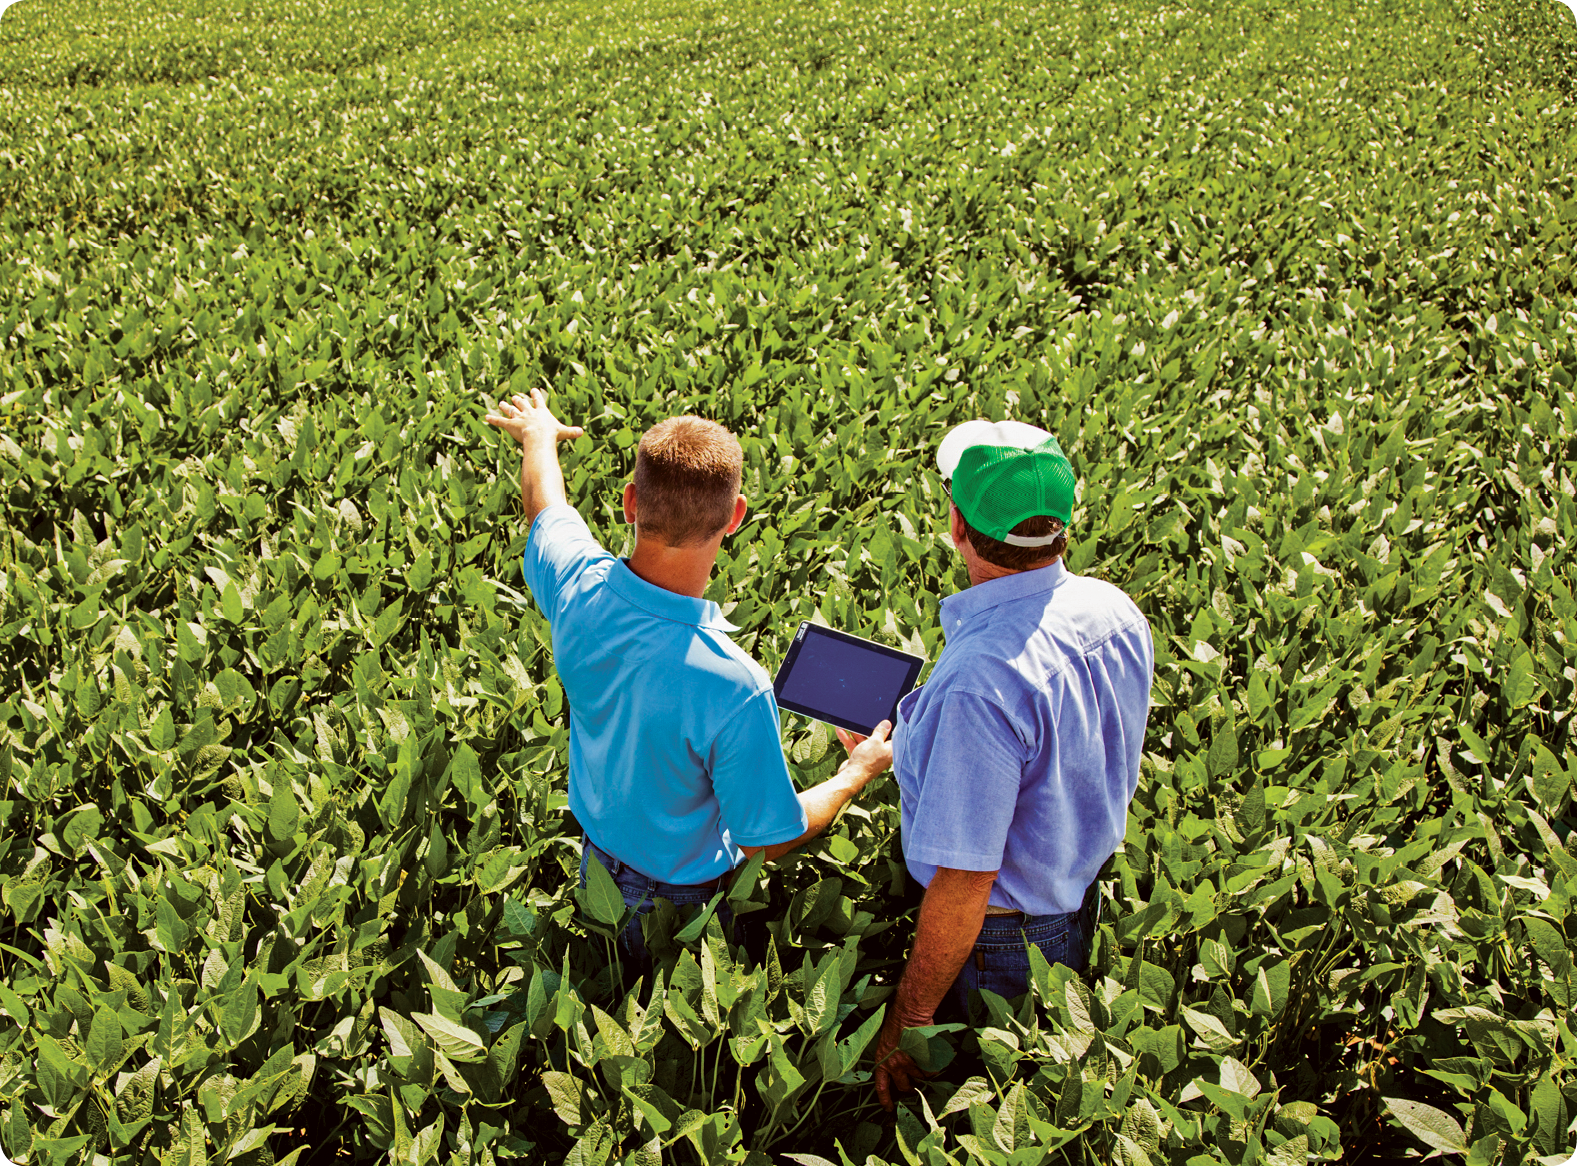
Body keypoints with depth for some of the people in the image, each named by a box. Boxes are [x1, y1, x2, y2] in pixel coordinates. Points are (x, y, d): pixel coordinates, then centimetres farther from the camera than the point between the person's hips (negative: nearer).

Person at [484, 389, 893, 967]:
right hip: (685, 891, -5)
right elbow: (769, 839, -25)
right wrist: (860, 771, -8)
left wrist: (538, 433, 22)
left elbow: (544, 503, 0)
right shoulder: (734, 688, -41)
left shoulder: (577, 587, -27)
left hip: (598, 860, 5)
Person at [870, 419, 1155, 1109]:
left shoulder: (981, 679, -38)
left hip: (1002, 947, -7)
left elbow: (965, 883, -32)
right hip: (1086, 903, 8)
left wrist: (908, 1018, -18)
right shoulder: (1116, 612, -10)